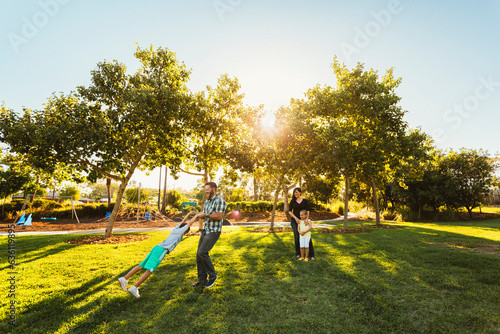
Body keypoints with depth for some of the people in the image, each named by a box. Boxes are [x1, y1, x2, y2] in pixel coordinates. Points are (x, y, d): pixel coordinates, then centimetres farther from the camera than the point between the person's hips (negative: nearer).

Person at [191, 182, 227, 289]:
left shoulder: (220, 201, -12)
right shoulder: (207, 202, 15)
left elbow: (219, 216, -22)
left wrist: (206, 215, -14)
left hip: (214, 232, -8)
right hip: (205, 231, 9)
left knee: (202, 253, -17)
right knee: (199, 255, 5)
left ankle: (212, 275, 2)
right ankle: (202, 280, 16)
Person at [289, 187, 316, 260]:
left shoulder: (305, 201, 1)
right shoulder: (292, 201, 3)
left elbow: (308, 211, -7)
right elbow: (290, 211, -3)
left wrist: (307, 219, -24)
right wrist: (295, 218, -18)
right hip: (294, 221, 0)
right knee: (297, 237, 0)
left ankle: (311, 255, -6)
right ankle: (298, 253, 16)